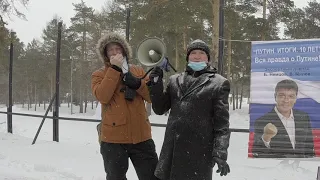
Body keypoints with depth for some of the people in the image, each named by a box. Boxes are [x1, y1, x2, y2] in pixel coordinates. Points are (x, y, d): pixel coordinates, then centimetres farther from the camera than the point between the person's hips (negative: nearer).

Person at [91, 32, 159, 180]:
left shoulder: (138, 71, 12)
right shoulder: (99, 75, 3)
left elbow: (152, 96, 4)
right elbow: (102, 97, -17)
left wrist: (136, 83, -13)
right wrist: (115, 69, -15)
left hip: (141, 137, 2)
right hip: (113, 138, -2)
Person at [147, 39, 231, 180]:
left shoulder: (218, 83, 0)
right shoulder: (175, 80, 13)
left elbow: (222, 122, -4)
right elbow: (160, 108, 12)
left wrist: (220, 153, -12)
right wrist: (156, 83, -2)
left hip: (199, 151, -4)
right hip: (172, 149, 4)